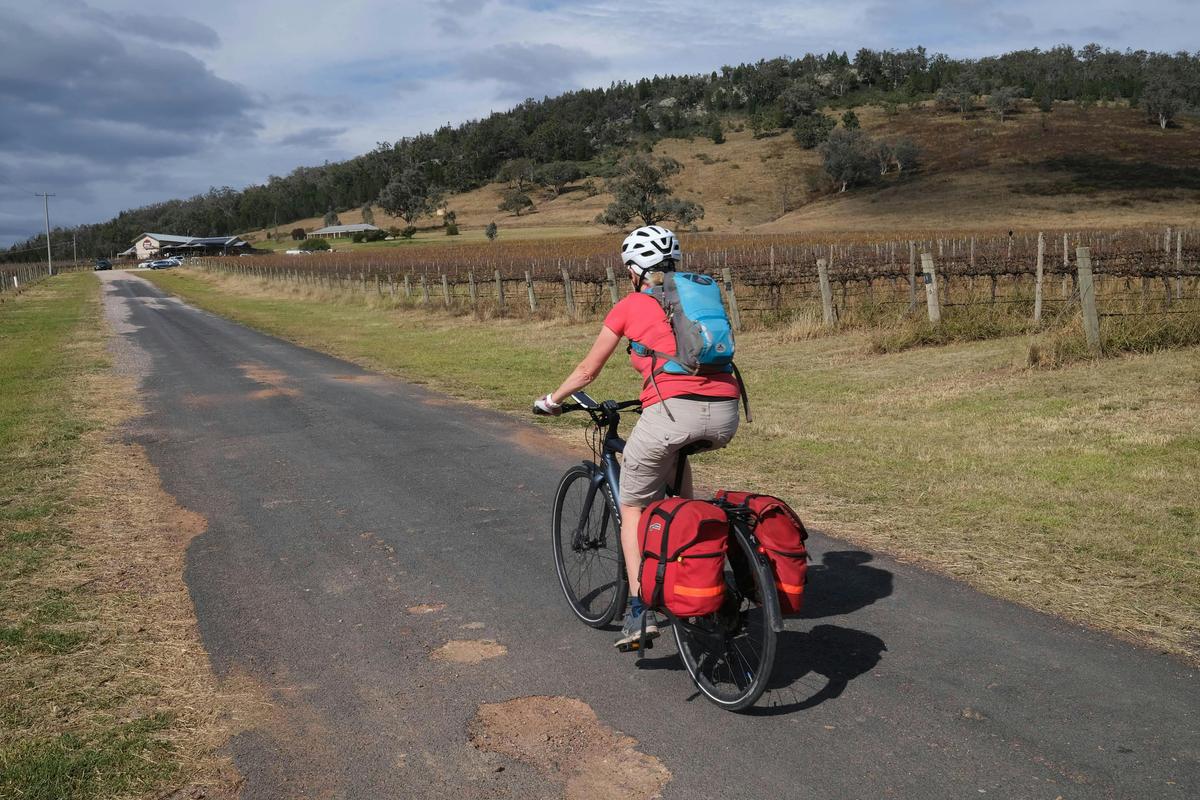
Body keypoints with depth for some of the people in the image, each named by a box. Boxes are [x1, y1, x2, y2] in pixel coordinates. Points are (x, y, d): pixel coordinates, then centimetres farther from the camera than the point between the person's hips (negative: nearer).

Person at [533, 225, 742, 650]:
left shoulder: (629, 306, 13)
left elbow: (587, 370, 21)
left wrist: (552, 400, 39)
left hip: (673, 410, -5)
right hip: (725, 414, 5)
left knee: (632, 506, 15)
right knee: (676, 454, 38)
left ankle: (639, 611, 7)